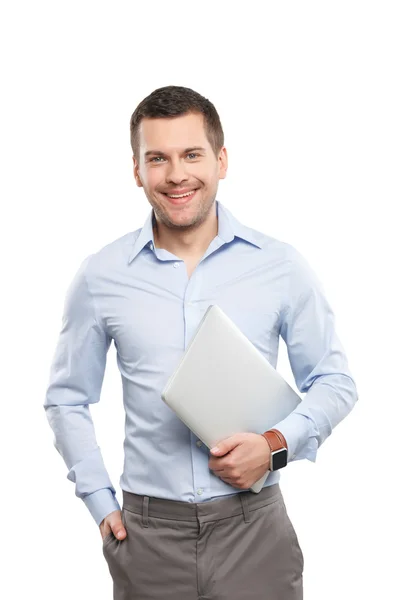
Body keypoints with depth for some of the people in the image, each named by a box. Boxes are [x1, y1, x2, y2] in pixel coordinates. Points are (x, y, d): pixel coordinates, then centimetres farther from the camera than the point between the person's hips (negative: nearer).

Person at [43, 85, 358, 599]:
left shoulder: (280, 265, -2)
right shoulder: (100, 276, 0)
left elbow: (334, 382, 5)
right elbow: (66, 399, 10)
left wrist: (277, 445, -11)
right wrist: (101, 503, 3)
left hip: (253, 525, 0)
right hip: (147, 533, 1)